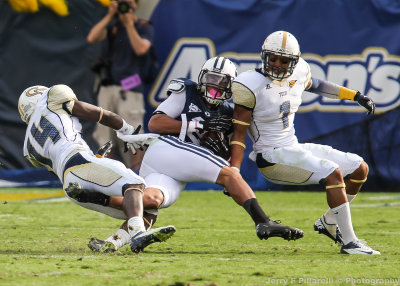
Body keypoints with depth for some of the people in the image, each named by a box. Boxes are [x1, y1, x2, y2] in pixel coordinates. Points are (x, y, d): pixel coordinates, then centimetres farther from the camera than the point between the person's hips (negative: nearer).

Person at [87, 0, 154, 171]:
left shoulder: (145, 27, 5)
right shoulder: (113, 25, 16)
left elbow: (140, 49, -13)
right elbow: (92, 38, 0)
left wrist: (129, 24, -11)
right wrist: (109, 16, -4)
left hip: (130, 88, -4)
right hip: (108, 87, 4)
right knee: (105, 137, 3)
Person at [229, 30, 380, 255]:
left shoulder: (298, 74, 1)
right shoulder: (251, 86, -17)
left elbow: (314, 85, 26)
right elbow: (239, 133, -14)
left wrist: (356, 96, 25)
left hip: (295, 149, 8)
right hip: (273, 158, -8)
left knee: (360, 169, 8)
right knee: (332, 173, -26)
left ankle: (329, 222, 20)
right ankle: (349, 242, -23)